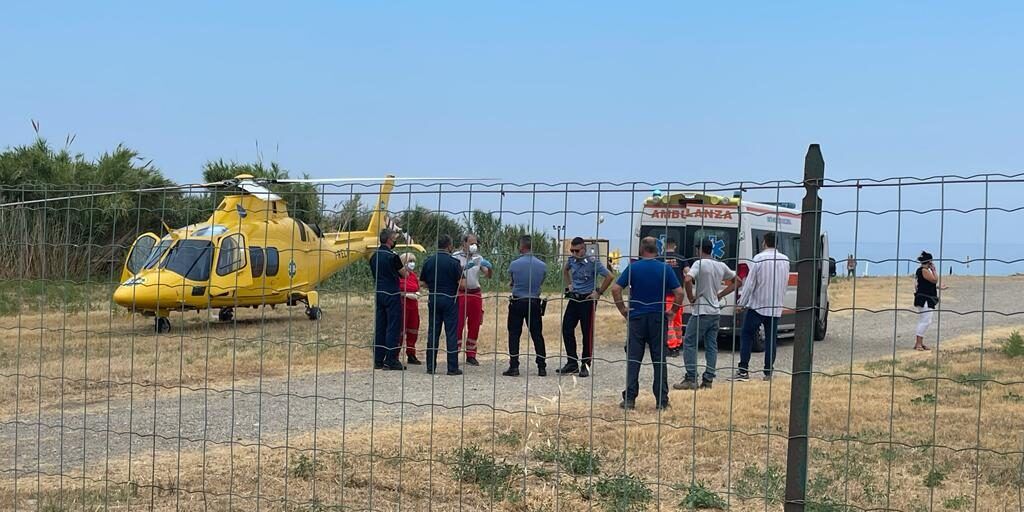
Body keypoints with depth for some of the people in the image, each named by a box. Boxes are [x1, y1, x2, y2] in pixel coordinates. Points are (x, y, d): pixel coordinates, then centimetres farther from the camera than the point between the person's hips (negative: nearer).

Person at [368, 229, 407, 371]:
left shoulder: (374, 256, 10)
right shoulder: (392, 256, -12)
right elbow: (404, 274, -4)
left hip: (378, 293, 7)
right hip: (392, 294, -7)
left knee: (379, 327, 9)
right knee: (393, 327, -4)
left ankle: (378, 360, 10)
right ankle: (391, 360, -5)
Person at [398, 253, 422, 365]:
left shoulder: (413, 275, 14)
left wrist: (417, 294, 4)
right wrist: (407, 295, -20)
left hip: (413, 306, 8)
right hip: (402, 306, -8)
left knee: (413, 332, 11)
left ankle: (411, 356, 21)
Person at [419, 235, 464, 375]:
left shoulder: (428, 261, 4)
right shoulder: (453, 262, -9)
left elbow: (423, 283, 7)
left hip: (433, 299, 4)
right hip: (449, 299, -4)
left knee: (433, 332, 8)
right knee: (451, 333, -1)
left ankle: (431, 367, 9)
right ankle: (452, 367, -1)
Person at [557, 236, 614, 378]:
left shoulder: (593, 261, -14)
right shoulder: (571, 260, 3)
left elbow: (609, 277, -15)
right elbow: (565, 270, 27)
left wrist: (599, 293, -12)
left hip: (588, 300, -6)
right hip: (573, 298, 6)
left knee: (587, 333, -2)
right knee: (567, 329, 3)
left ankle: (585, 365, 6)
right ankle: (572, 363, 13)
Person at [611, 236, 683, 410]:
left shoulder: (633, 268, -3)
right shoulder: (665, 269, -2)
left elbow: (616, 288, -9)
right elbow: (679, 293, -8)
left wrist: (623, 309, 0)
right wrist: (672, 311, 4)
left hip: (636, 318, 0)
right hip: (658, 319, 0)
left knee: (633, 359, 4)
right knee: (659, 360, 7)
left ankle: (629, 399, 1)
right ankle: (661, 400, 8)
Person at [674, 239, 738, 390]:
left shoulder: (699, 264, -13)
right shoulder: (721, 266, 8)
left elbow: (687, 280, -28)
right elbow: (737, 281, 19)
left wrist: (691, 298, -13)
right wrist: (720, 295, 13)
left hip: (701, 312, -7)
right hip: (715, 312, 7)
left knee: (689, 343, 1)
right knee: (711, 346, 9)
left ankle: (691, 379, -3)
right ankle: (708, 380, 8)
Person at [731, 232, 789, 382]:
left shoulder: (759, 259, -12)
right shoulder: (785, 260, 4)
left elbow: (750, 283, -12)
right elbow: (785, 284, 11)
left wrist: (742, 303, -3)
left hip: (757, 305, -4)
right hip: (776, 307, 5)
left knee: (746, 336, 3)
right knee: (771, 339, 9)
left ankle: (743, 370, -4)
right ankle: (768, 372, 9)